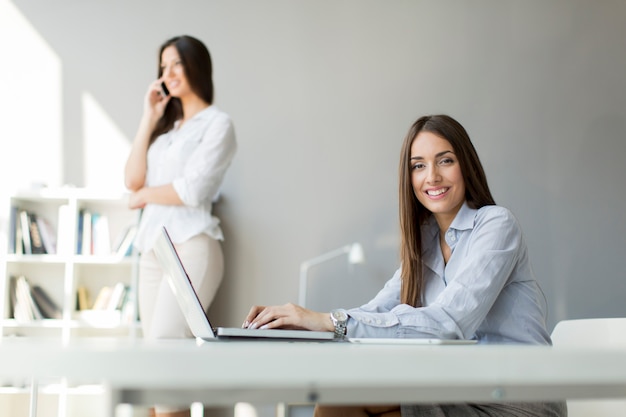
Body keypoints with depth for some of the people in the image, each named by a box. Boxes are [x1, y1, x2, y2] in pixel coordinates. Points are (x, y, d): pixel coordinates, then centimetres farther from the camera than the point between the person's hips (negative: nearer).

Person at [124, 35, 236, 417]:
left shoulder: (218, 123, 0)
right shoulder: (166, 124, 21)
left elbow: (192, 190, -11)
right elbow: (133, 179, 9)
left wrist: (144, 196, 5)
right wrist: (149, 119, 8)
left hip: (191, 247, -7)